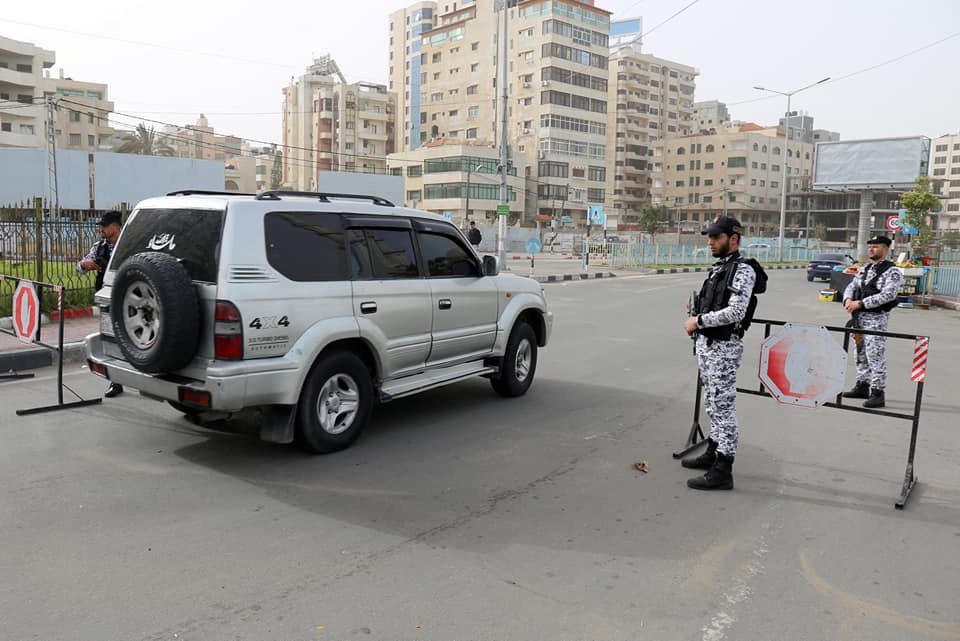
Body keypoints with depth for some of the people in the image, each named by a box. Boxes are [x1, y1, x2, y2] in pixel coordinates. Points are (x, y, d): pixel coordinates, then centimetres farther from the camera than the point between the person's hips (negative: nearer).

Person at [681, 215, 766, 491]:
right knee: (713, 404, 19)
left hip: (723, 347, -9)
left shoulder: (743, 270, -13)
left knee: (723, 406, -5)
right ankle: (713, 452, 34)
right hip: (707, 344, 9)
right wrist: (696, 319, 5)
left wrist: (698, 321, -17)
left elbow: (735, 312, -23)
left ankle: (722, 471, 1)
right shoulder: (718, 268, 15)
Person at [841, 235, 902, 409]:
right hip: (859, 317, 8)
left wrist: (860, 303, -22)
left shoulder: (892, 271, -7)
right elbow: (851, 286, 15)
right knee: (861, 353, 15)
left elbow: (887, 295, -19)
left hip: (876, 318, -8)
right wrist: (848, 300, -8)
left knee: (875, 355, -8)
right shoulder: (864, 269, 17)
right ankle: (862, 386, 26)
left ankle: (878, 393, -5)